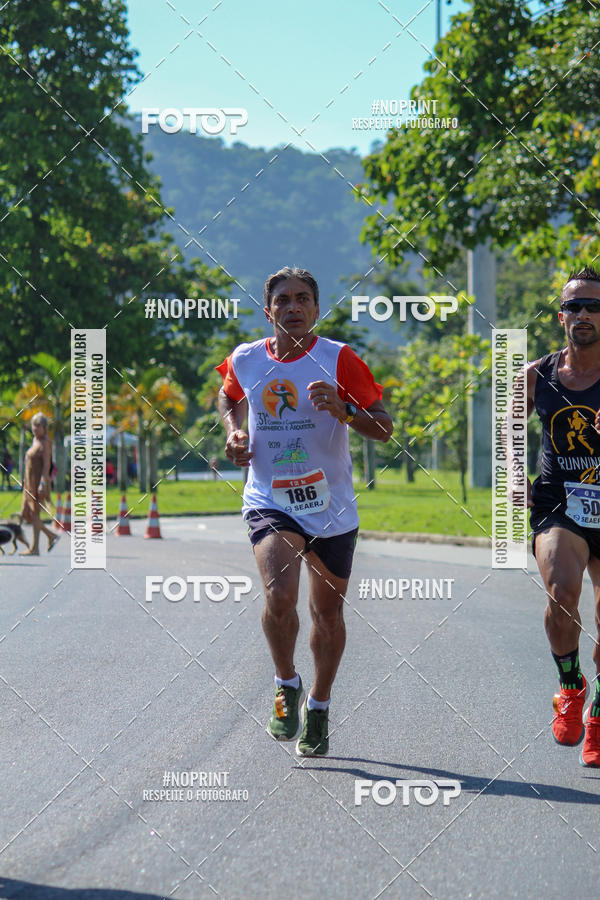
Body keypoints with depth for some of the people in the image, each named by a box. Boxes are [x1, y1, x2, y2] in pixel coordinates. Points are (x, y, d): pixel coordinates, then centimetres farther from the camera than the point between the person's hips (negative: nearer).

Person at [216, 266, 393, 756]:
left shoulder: (339, 360, -9)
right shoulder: (245, 361, -1)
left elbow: (384, 428, -8)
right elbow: (229, 397, 24)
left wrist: (342, 410, -26)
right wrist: (234, 433, 4)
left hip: (331, 508, 0)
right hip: (270, 501, 0)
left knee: (328, 612, 12)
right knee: (279, 596, -24)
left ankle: (318, 706, 34)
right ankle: (286, 687, 2)